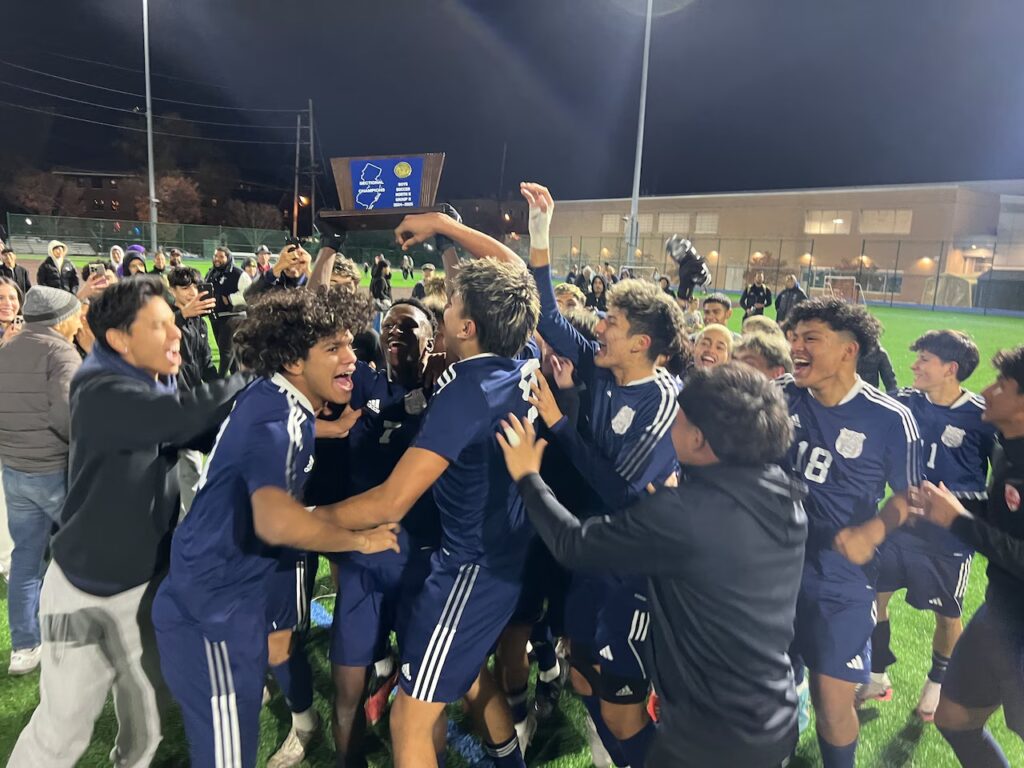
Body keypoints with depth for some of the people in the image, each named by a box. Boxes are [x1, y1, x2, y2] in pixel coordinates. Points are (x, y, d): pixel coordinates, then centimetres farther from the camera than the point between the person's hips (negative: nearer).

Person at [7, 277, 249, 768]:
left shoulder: (157, 390, 3)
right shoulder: (103, 395, -24)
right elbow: (187, 414, -38)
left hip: (147, 585, 7)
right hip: (84, 591, -7)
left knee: (146, 726, 19)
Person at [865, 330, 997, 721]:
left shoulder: (981, 416, -14)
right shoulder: (904, 402, -8)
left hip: (951, 534, -2)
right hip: (900, 521, 3)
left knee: (947, 615, 14)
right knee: (873, 596, 7)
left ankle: (937, 683, 41)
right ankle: (877, 677, 29)